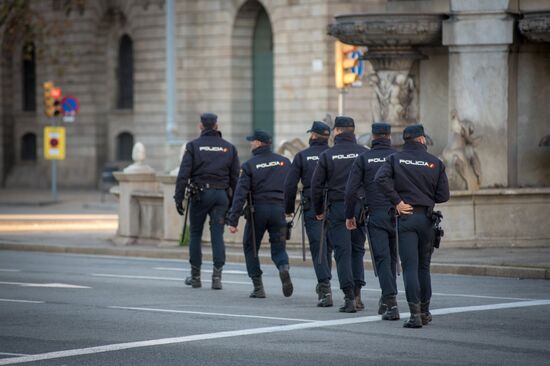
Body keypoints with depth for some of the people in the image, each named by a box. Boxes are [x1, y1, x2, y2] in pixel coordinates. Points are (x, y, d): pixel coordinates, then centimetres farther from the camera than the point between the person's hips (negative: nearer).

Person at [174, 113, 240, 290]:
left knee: (195, 234, 9)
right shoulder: (229, 148, 8)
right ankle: (217, 276, -6)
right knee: (217, 235, 2)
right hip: (222, 195, 2)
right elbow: (235, 177, 7)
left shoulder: (193, 146, -1)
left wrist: (179, 198, -7)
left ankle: (195, 276, 14)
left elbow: (183, 174, -8)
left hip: (200, 194, -2)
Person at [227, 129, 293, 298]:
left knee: (250, 247, 14)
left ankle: (258, 287, 7)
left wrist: (233, 221, -10)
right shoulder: (284, 161, 7)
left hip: (257, 210, -3)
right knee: (278, 248, 11)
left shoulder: (249, 165, -4)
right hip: (279, 209, 3)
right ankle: (284, 268, -23)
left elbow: (240, 194, -9)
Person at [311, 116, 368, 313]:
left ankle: (349, 297, -9)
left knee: (342, 252, -1)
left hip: (337, 208, -2)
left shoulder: (327, 155, 1)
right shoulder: (364, 154, 3)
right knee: (357, 250, 15)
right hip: (361, 208, 2)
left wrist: (319, 211, 11)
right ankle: (357, 294, 9)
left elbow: (316, 185, 1)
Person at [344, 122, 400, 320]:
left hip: (375, 215, -2)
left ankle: (391, 303, -17)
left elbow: (351, 190, -2)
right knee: (392, 257, 16)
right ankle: (386, 300, 22)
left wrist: (349, 215, 6)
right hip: (397, 214, 2)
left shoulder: (363, 159, 2)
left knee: (382, 258, -5)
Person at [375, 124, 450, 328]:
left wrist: (397, 201, -10)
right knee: (424, 266, 15)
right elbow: (443, 195, 1)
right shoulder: (435, 162, 2)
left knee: (410, 267, -3)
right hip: (426, 217, 1)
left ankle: (415, 314, -13)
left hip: (405, 217, -1)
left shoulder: (396, 159, 1)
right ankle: (424, 312, 21)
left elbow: (381, 178, -16)